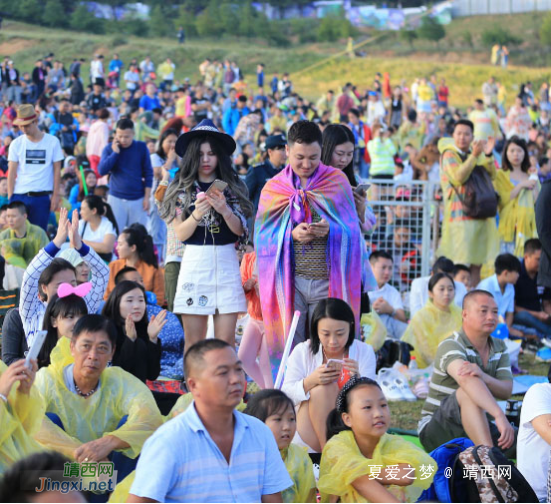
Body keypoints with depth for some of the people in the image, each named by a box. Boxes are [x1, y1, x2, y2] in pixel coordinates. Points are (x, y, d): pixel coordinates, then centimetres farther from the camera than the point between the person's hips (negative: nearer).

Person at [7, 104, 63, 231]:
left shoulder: (52, 141, 1)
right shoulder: (16, 144, 4)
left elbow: (57, 170, 4)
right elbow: (11, 172, 3)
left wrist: (56, 195, -1)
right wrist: (10, 198, -3)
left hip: (42, 196, -1)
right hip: (20, 195, 1)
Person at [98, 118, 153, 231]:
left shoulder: (141, 147, 0)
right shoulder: (109, 149, 1)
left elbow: (148, 173, 3)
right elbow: (102, 171, -10)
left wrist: (147, 197, -1)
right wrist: (115, 153, -15)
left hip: (138, 200, 0)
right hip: (116, 199, 0)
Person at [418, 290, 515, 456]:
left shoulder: (500, 348, 9)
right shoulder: (450, 346, -15)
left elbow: (506, 391, -8)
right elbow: (467, 381, -37)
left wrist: (483, 376, -33)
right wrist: (499, 416, -52)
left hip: (478, 429, 7)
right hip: (435, 431, -7)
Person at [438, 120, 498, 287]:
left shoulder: (475, 152, 18)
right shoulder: (449, 155, -3)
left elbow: (492, 176, 7)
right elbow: (458, 178, -20)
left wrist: (488, 155, -9)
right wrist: (474, 156, -26)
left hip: (481, 215, 7)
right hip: (460, 215, -6)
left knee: (476, 264, 7)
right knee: (461, 267, -11)